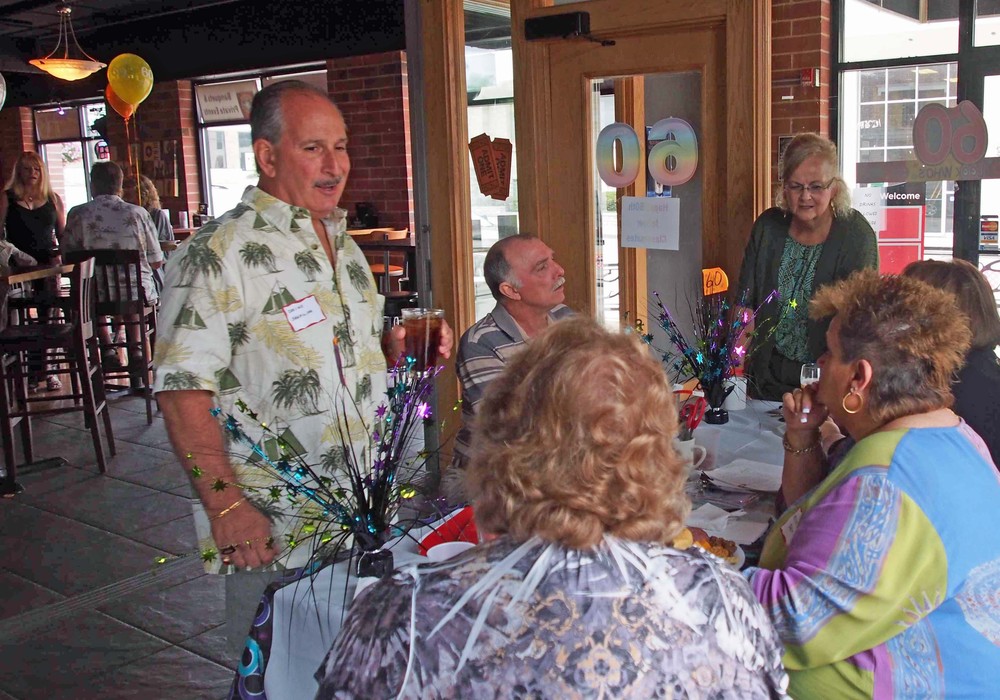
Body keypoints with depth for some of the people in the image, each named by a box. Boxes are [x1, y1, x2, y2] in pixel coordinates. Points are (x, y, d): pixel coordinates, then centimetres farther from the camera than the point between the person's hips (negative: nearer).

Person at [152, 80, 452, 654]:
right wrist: (226, 504, -24)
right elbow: (183, 392, -18)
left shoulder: (344, 245, 12)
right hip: (272, 531, -7)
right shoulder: (219, 253, -13)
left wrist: (397, 349, 3)